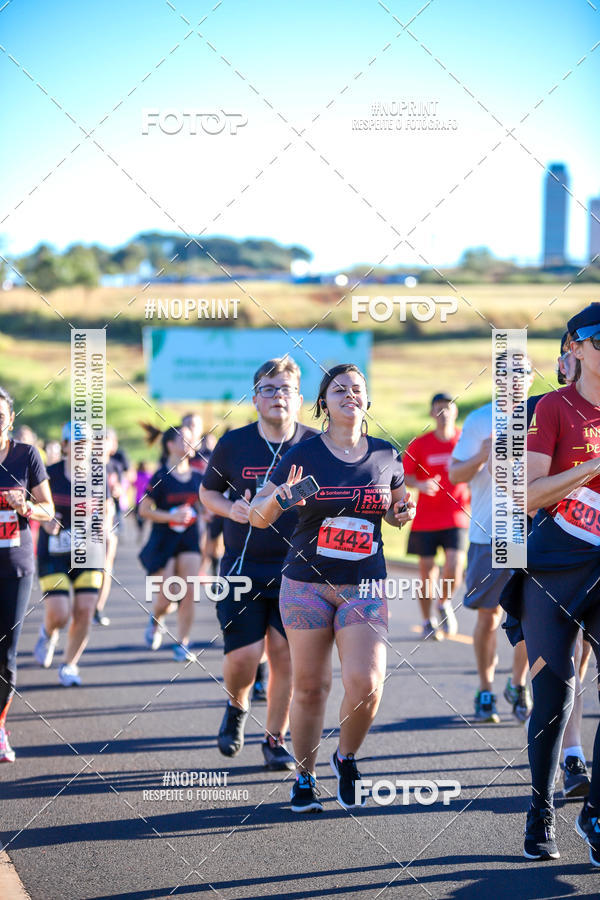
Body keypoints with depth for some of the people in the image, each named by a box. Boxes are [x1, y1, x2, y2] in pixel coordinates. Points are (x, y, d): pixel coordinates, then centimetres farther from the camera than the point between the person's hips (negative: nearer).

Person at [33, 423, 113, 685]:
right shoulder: (50, 474, -6)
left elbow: (107, 510, 14)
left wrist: (104, 526, -7)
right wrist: (45, 520, -16)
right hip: (53, 553, -2)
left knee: (84, 612, -6)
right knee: (59, 615, -11)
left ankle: (69, 665, 14)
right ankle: (48, 633, 27)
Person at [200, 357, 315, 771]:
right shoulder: (233, 444, 1)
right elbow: (208, 491, 14)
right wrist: (230, 508, -7)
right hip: (243, 566, 0)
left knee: (286, 655, -1)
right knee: (243, 656, -7)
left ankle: (276, 740, 16)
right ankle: (237, 706, 27)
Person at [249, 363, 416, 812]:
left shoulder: (385, 456, 5)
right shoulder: (304, 454, -4)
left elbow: (394, 509, 22)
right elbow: (258, 517, 0)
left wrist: (402, 512, -1)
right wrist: (280, 497, -21)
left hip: (364, 586, 1)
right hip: (307, 584, -1)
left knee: (366, 683, -14)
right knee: (310, 686, 3)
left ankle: (347, 758, 15)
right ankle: (304, 778, 22)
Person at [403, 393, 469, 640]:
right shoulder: (420, 444, -1)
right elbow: (404, 475, 2)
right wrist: (420, 485, -18)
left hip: (456, 518, 0)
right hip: (425, 518, 0)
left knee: (454, 569, -14)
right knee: (427, 572, 4)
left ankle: (444, 603, 17)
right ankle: (428, 621, 22)